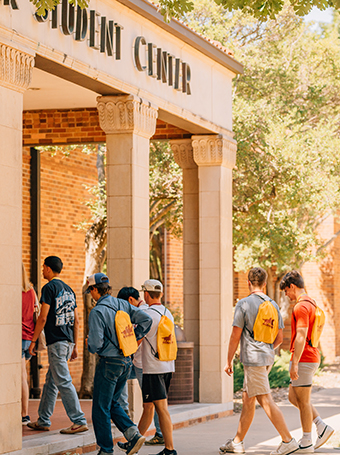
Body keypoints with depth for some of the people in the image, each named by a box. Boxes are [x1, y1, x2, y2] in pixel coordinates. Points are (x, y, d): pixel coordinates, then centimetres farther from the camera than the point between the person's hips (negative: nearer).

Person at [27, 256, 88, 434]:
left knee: (64, 382, -8)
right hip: (68, 341, 9)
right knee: (50, 382, 15)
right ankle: (43, 421, 21)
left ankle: (79, 421, -11)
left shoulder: (49, 287, -8)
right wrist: (75, 346, 20)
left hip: (56, 342, -9)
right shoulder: (69, 289, 17)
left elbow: (43, 318, -13)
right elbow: (76, 321, 17)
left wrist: (33, 341, -6)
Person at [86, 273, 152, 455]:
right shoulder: (122, 304, 5)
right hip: (126, 361, 7)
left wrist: (89, 344, 3)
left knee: (101, 408, 4)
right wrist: (134, 339, 10)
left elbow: (96, 345, -20)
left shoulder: (97, 312, -16)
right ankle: (133, 433, 5)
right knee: (112, 403, 20)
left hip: (109, 363, -7)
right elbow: (146, 319, 1)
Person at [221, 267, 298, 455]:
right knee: (247, 399, 14)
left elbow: (235, 335, -10)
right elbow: (279, 338, 11)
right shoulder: (273, 305, 9)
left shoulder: (244, 304, -10)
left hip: (253, 358, -7)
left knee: (266, 400, -8)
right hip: (267, 357, 8)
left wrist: (229, 361, -2)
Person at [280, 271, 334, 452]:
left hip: (304, 360, -10)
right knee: (293, 397, 16)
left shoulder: (301, 307, -17)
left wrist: (294, 364, -24)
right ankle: (322, 427, 12)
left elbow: (301, 337, -24)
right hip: (312, 357, 10)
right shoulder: (311, 304, 15)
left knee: (303, 401, -1)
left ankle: (306, 442, 7)